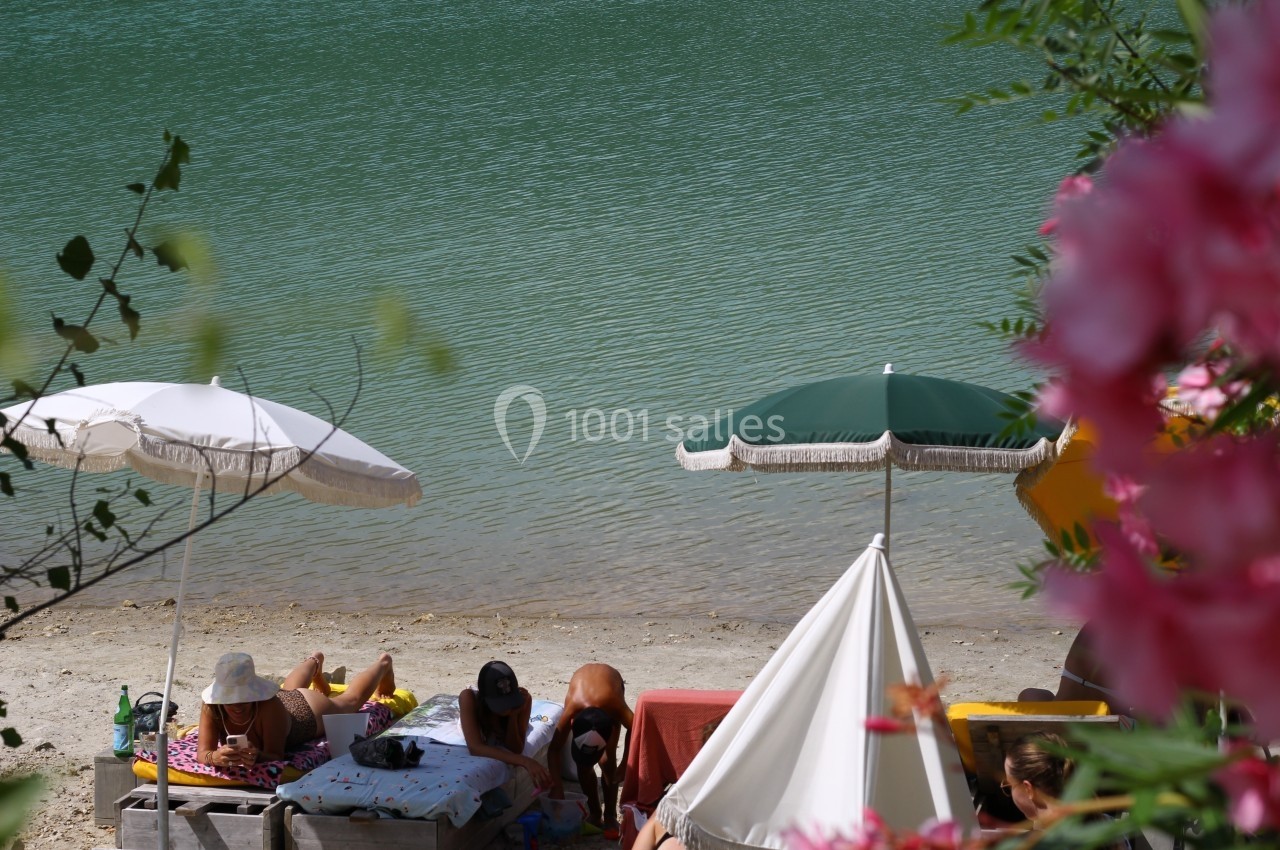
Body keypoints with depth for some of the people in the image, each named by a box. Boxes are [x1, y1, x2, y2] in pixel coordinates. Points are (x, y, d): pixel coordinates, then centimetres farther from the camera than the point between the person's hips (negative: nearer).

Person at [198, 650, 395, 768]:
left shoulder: (270, 707, -50)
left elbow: (275, 755, -45)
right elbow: (202, 752, -43)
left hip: (307, 709, -4)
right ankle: (315, 661, 78)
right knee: (290, 689, 43)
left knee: (350, 700, 31)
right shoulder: (211, 707, -42)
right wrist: (214, 757, -67)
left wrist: (257, 757, -69)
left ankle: (383, 664, 63)